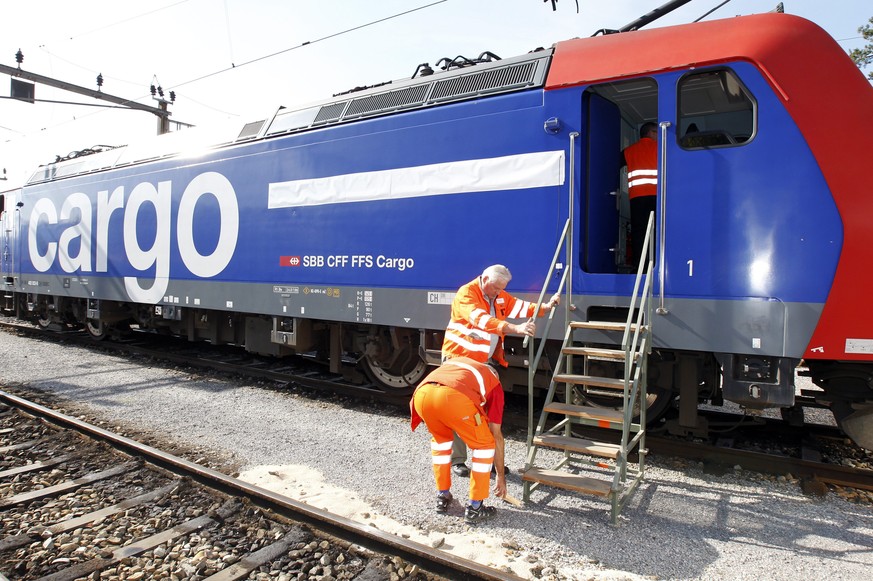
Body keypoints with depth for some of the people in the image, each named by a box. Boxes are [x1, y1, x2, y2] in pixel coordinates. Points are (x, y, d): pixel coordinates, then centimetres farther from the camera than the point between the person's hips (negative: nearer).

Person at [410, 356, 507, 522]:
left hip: (422, 394, 4)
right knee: (485, 444, 22)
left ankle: (442, 497, 39)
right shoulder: (493, 383, 32)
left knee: (440, 438, 34)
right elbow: (497, 436, 33)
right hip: (454, 397, -4)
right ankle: (474, 508, 25)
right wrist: (501, 475, 42)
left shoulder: (456, 362, 43)